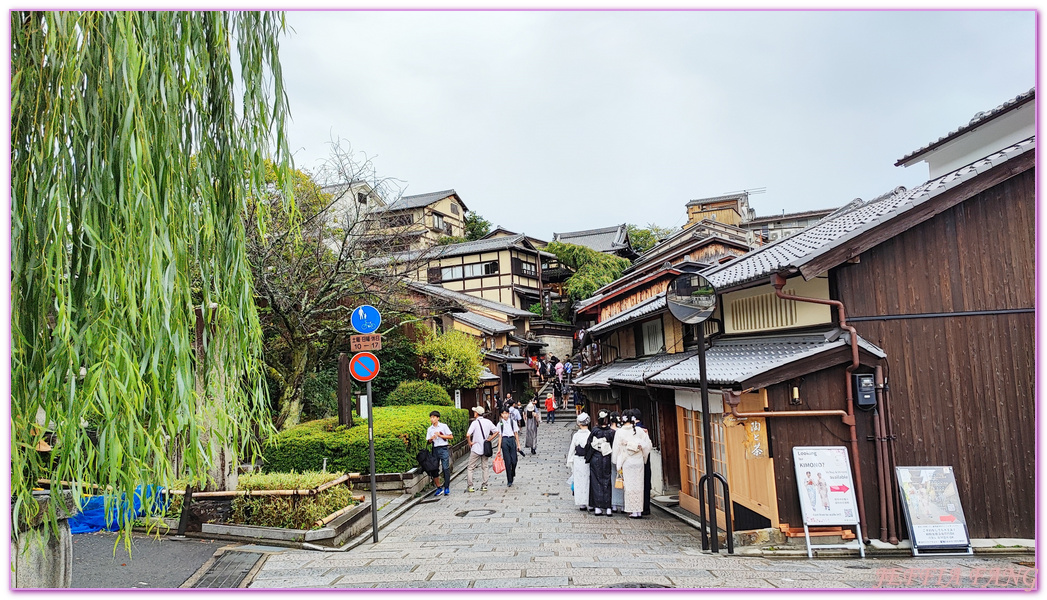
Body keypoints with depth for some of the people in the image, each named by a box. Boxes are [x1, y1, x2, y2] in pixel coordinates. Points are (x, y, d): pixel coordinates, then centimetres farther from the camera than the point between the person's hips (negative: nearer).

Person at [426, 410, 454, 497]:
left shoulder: (443, 426, 1)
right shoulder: (429, 429, 11)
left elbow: (451, 437, 0)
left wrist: (440, 435, -8)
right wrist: (432, 438, -11)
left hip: (443, 449, -4)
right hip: (435, 449, 4)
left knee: (446, 468, -6)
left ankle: (447, 488, 2)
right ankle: (439, 488, 13)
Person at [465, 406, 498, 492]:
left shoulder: (475, 422, -13)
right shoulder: (488, 422, 2)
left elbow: (468, 435, -24)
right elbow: (496, 432, 5)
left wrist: (470, 442, -9)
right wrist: (489, 439, 7)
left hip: (476, 448, -5)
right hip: (485, 448, 5)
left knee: (470, 468, 5)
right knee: (484, 467, 14)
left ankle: (470, 486, 2)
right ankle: (484, 485, 13)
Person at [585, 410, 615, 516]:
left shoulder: (594, 431, -5)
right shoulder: (611, 432, -6)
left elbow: (588, 445, -2)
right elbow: (614, 447, -4)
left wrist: (588, 457, 11)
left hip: (595, 459, 0)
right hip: (607, 459, 0)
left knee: (596, 482, 6)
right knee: (607, 482, 7)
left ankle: (597, 507, 7)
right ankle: (608, 507, 6)